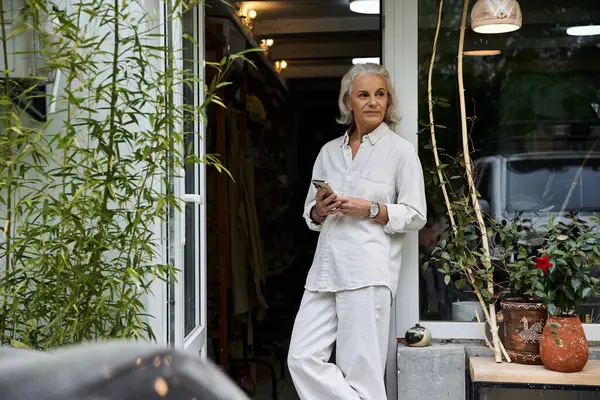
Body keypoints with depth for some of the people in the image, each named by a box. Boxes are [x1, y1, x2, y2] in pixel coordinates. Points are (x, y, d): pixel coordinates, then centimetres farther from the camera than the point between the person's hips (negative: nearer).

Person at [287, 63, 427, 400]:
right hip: (327, 268, 6)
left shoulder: (401, 150, 4)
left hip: (369, 271, -5)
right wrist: (320, 210, 0)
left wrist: (371, 210, -12)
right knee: (302, 358, -2)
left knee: (361, 371, -4)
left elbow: (416, 216, 1)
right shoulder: (329, 151, 18)